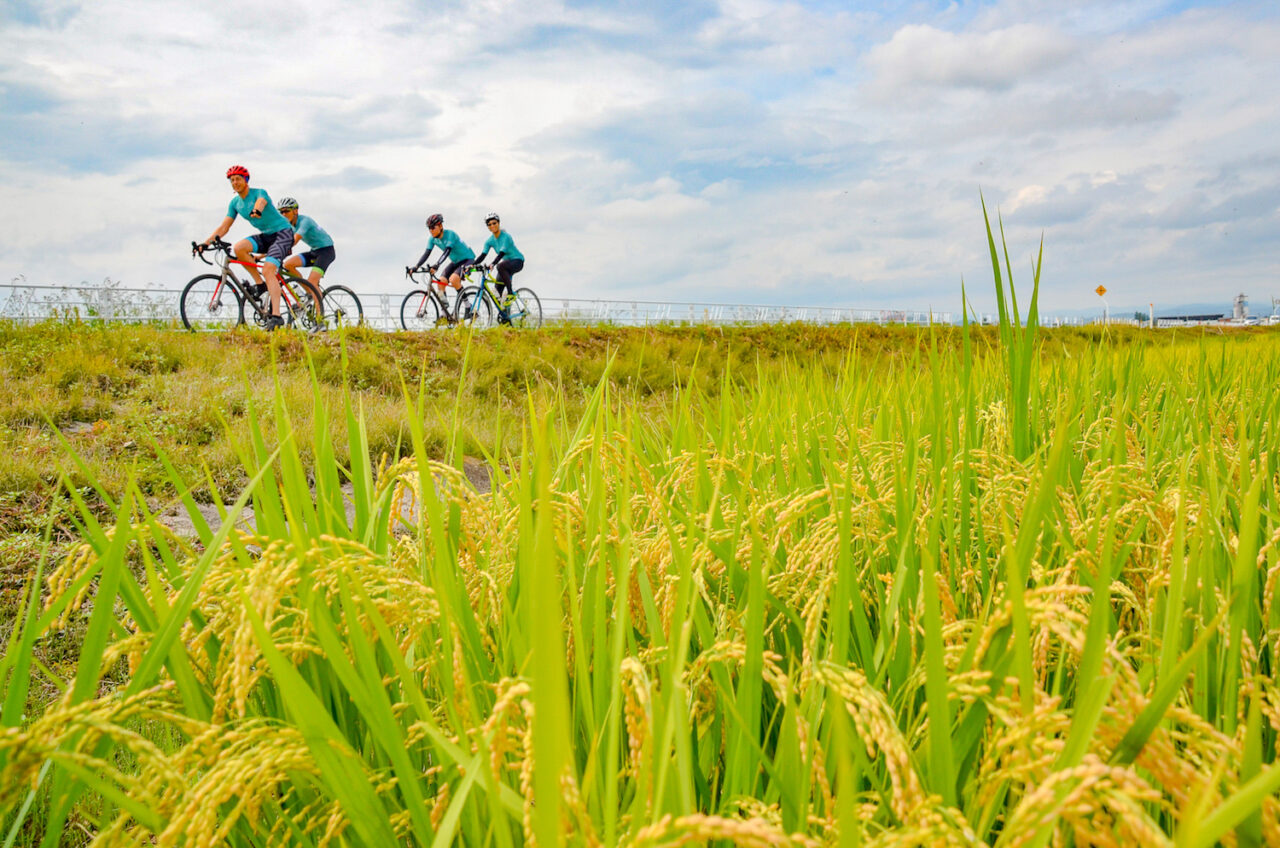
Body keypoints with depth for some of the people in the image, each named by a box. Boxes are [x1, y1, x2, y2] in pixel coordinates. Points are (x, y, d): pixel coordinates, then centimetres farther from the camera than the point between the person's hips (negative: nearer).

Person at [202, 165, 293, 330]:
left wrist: (256, 211, -61)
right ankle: (260, 285, -8)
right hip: (266, 236, 7)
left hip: (283, 232, -7)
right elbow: (223, 227, 6)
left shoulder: (259, 193, -11)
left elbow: (260, 202, -37)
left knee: (268, 269, -26)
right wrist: (206, 242, -7)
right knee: (239, 248, -22)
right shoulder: (235, 203, 7)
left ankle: (276, 316, -32)